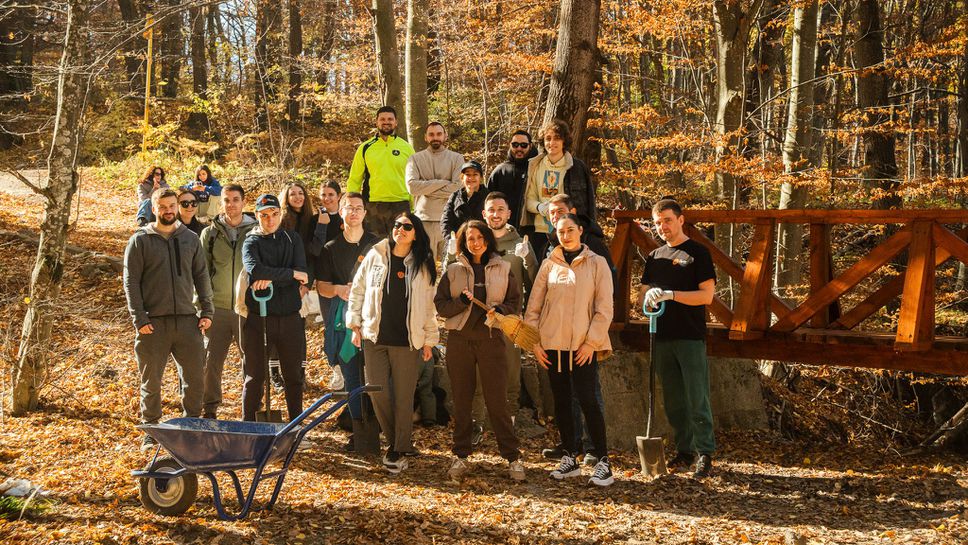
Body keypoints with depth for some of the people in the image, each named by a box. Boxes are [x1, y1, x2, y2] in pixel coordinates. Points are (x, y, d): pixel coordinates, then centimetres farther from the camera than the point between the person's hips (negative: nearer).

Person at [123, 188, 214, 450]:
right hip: (154, 323, -3)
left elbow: (201, 276, 13)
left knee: (195, 377, 5)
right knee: (151, 382, 5)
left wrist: (207, 310, 3)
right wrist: (139, 318, -10)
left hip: (187, 320, 3)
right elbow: (131, 281, -2)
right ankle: (151, 431, 17)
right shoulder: (140, 241, 1)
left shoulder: (190, 239, 11)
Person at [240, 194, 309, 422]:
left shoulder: (292, 239, 11)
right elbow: (254, 270, -20)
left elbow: (303, 277, -3)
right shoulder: (251, 242, 2)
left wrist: (271, 279, -15)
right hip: (258, 318, -3)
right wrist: (291, 274, -15)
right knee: (255, 376, 3)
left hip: (290, 317, 3)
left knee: (294, 375, 10)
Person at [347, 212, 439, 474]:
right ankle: (395, 441, 19)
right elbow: (357, 290, 9)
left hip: (408, 341, -1)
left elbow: (429, 305, 5)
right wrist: (355, 325, 4)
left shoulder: (423, 266, 3)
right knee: (377, 391, -1)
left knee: (404, 396, 0)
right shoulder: (375, 256, 4)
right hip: (375, 337, 1)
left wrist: (429, 340, 3)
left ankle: (400, 450, 12)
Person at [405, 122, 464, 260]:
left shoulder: (456, 158, 8)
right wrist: (443, 182, -7)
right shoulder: (415, 159, 10)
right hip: (424, 220, 1)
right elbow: (412, 186, -6)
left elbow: (459, 187, -7)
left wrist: (427, 190, -5)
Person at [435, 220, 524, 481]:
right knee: (461, 400, 6)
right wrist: (461, 301, -12)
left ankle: (512, 457, 4)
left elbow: (515, 303, 7)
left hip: (492, 339, -1)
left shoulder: (503, 269, 7)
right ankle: (461, 456, 16)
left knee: (497, 401, -3)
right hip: (459, 340, 1)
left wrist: (499, 309, -13)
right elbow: (440, 305, 5)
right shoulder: (454, 271, 8)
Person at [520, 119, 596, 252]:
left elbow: (588, 201, 3)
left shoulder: (578, 167, 1)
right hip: (540, 232, 3)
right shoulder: (535, 166, 9)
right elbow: (529, 199, 10)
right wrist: (539, 207, -12)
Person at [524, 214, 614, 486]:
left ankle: (603, 461, -2)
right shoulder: (549, 265, 8)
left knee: (587, 399, -9)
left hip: (583, 345, -3)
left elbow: (604, 308, -2)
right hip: (552, 343, 4)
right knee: (561, 401, 8)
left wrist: (591, 342, -9)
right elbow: (533, 306, 9)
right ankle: (570, 458, 18)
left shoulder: (596, 263, 1)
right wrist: (534, 341, 3)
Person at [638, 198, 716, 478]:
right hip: (662, 337, 6)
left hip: (691, 337, -6)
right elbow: (642, 296, 17)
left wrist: (670, 294, -18)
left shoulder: (698, 252, -1)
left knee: (697, 400, -7)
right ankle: (685, 450, 16)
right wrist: (648, 298, -7)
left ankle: (705, 453, -2)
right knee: (673, 400, 8)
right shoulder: (654, 256, 16)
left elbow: (706, 295, -9)